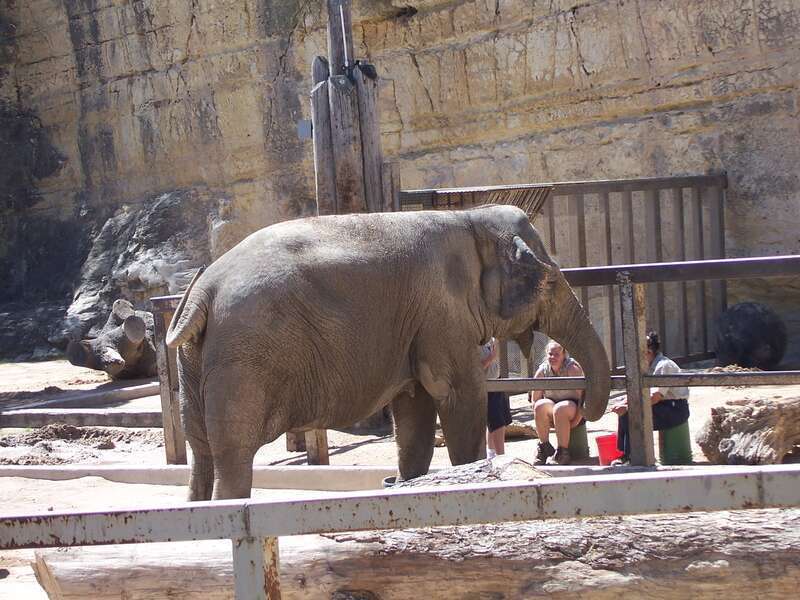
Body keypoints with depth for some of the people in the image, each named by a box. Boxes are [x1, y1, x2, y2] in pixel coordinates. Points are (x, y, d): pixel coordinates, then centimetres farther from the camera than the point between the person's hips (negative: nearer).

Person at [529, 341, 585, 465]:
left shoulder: (573, 369, -13)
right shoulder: (542, 371, -2)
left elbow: (584, 395, -17)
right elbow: (535, 398, 3)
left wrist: (577, 419, -23)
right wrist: (541, 417, -11)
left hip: (573, 406, -4)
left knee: (560, 409, -36)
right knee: (540, 405, -28)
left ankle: (563, 453, -31)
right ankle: (544, 447, -17)